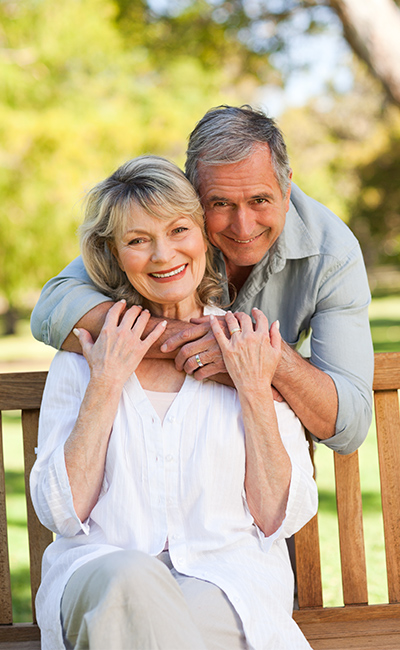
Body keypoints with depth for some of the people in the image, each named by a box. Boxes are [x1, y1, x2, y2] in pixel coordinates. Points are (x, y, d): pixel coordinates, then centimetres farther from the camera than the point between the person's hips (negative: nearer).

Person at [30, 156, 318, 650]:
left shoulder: (253, 351, 9)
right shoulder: (82, 357, 10)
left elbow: (280, 518, 4)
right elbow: (60, 512, 0)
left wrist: (255, 391, -4)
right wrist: (105, 384, -5)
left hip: (227, 587, 0)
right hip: (97, 568, 1)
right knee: (129, 580, -36)